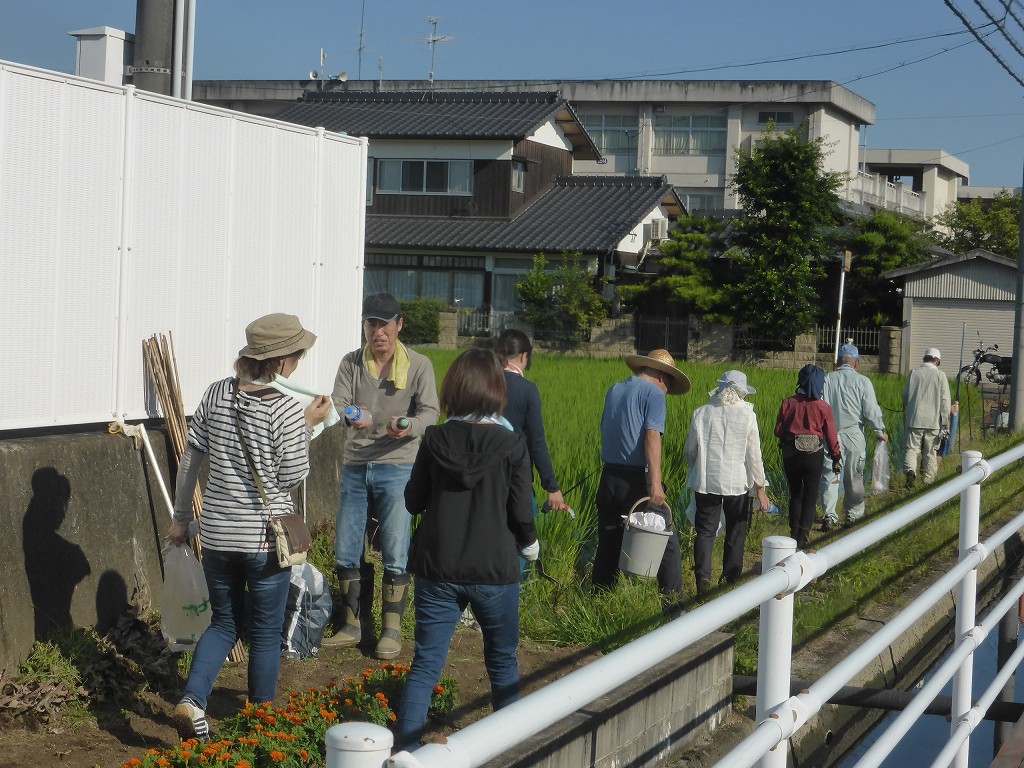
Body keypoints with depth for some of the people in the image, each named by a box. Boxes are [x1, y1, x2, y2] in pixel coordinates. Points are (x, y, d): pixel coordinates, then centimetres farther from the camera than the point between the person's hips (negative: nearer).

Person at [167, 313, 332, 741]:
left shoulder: (216, 394, 0)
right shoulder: (285, 410, -15)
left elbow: (190, 461, 5)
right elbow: (291, 477, -8)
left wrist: (181, 517, 15)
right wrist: (307, 426, 1)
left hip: (217, 533, 4)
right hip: (265, 536, -4)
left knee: (225, 622, 19)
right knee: (265, 632, 12)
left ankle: (192, 699, -2)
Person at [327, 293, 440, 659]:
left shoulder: (418, 365, -1)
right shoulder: (351, 363, 6)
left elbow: (430, 411, -5)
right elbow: (337, 403, -4)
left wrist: (410, 427, -28)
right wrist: (349, 417, -29)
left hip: (396, 467, -3)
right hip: (355, 466, 3)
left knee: (395, 554, -2)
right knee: (346, 552, 7)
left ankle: (391, 630, 8)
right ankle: (351, 626, 21)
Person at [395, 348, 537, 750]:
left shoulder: (434, 440, -6)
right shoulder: (512, 446, -13)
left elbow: (414, 501, 2)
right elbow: (521, 512, -9)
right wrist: (529, 544, 11)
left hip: (437, 568, 2)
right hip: (493, 569, -1)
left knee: (426, 662, 8)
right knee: (502, 661, 17)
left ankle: (405, 746, 4)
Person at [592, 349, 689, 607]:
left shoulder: (614, 390, 14)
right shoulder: (654, 394, -7)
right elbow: (652, 437, -18)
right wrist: (656, 483, -24)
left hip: (609, 477, 7)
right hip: (637, 479, -7)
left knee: (608, 543, 13)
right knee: (667, 542, 3)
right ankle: (672, 601, 2)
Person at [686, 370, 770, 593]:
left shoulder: (701, 413, -2)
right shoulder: (747, 416, -8)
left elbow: (689, 450, 5)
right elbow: (754, 455, -7)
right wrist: (760, 489, 1)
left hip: (706, 481, 1)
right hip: (737, 482, -1)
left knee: (705, 531, 6)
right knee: (736, 532, 15)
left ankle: (703, 578, -9)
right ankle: (731, 578, 22)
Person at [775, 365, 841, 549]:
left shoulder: (788, 403, -6)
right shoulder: (823, 407, -9)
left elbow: (778, 431, 0)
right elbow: (831, 436, -4)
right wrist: (836, 458, 9)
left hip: (790, 453, 2)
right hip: (814, 455, -2)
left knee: (795, 494, 16)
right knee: (810, 496, 7)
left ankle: (794, 534, 18)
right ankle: (802, 537, 2)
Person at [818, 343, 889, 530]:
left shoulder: (827, 380, -2)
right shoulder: (862, 381, -7)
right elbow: (871, 411, -6)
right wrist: (881, 432, 9)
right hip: (853, 435, -1)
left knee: (829, 476, 4)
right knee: (854, 478, 12)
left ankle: (830, 515, -6)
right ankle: (854, 514, 20)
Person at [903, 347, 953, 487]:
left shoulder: (913, 373, 1)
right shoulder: (940, 375, -5)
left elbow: (905, 395, 9)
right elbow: (945, 400, -5)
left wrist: (907, 411, 28)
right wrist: (946, 420, 3)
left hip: (914, 418, 1)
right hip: (933, 420, -1)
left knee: (912, 448, 3)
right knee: (930, 452, 10)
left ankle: (910, 471, -22)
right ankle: (928, 479, 15)